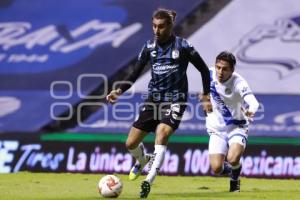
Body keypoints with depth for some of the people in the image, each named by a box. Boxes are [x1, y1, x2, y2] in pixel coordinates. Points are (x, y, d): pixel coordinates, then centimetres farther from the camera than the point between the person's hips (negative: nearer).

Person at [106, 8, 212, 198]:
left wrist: (206, 97, -2)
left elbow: (204, 70, 0)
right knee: (131, 144, 2)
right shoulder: (149, 47, 2)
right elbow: (135, 74, 6)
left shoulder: (182, 46, -9)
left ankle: (149, 181, -29)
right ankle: (143, 160, 38)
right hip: (154, 99, 5)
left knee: (162, 134, -30)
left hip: (175, 100, -4)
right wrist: (119, 91, -9)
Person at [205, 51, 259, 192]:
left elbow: (253, 102, -42)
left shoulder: (239, 83, -24)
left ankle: (235, 180, 9)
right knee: (217, 168, -13)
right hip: (216, 129, 3)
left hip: (237, 127, -3)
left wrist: (251, 110, -62)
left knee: (233, 159, -28)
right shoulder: (210, 74, -11)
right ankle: (229, 170, 27)